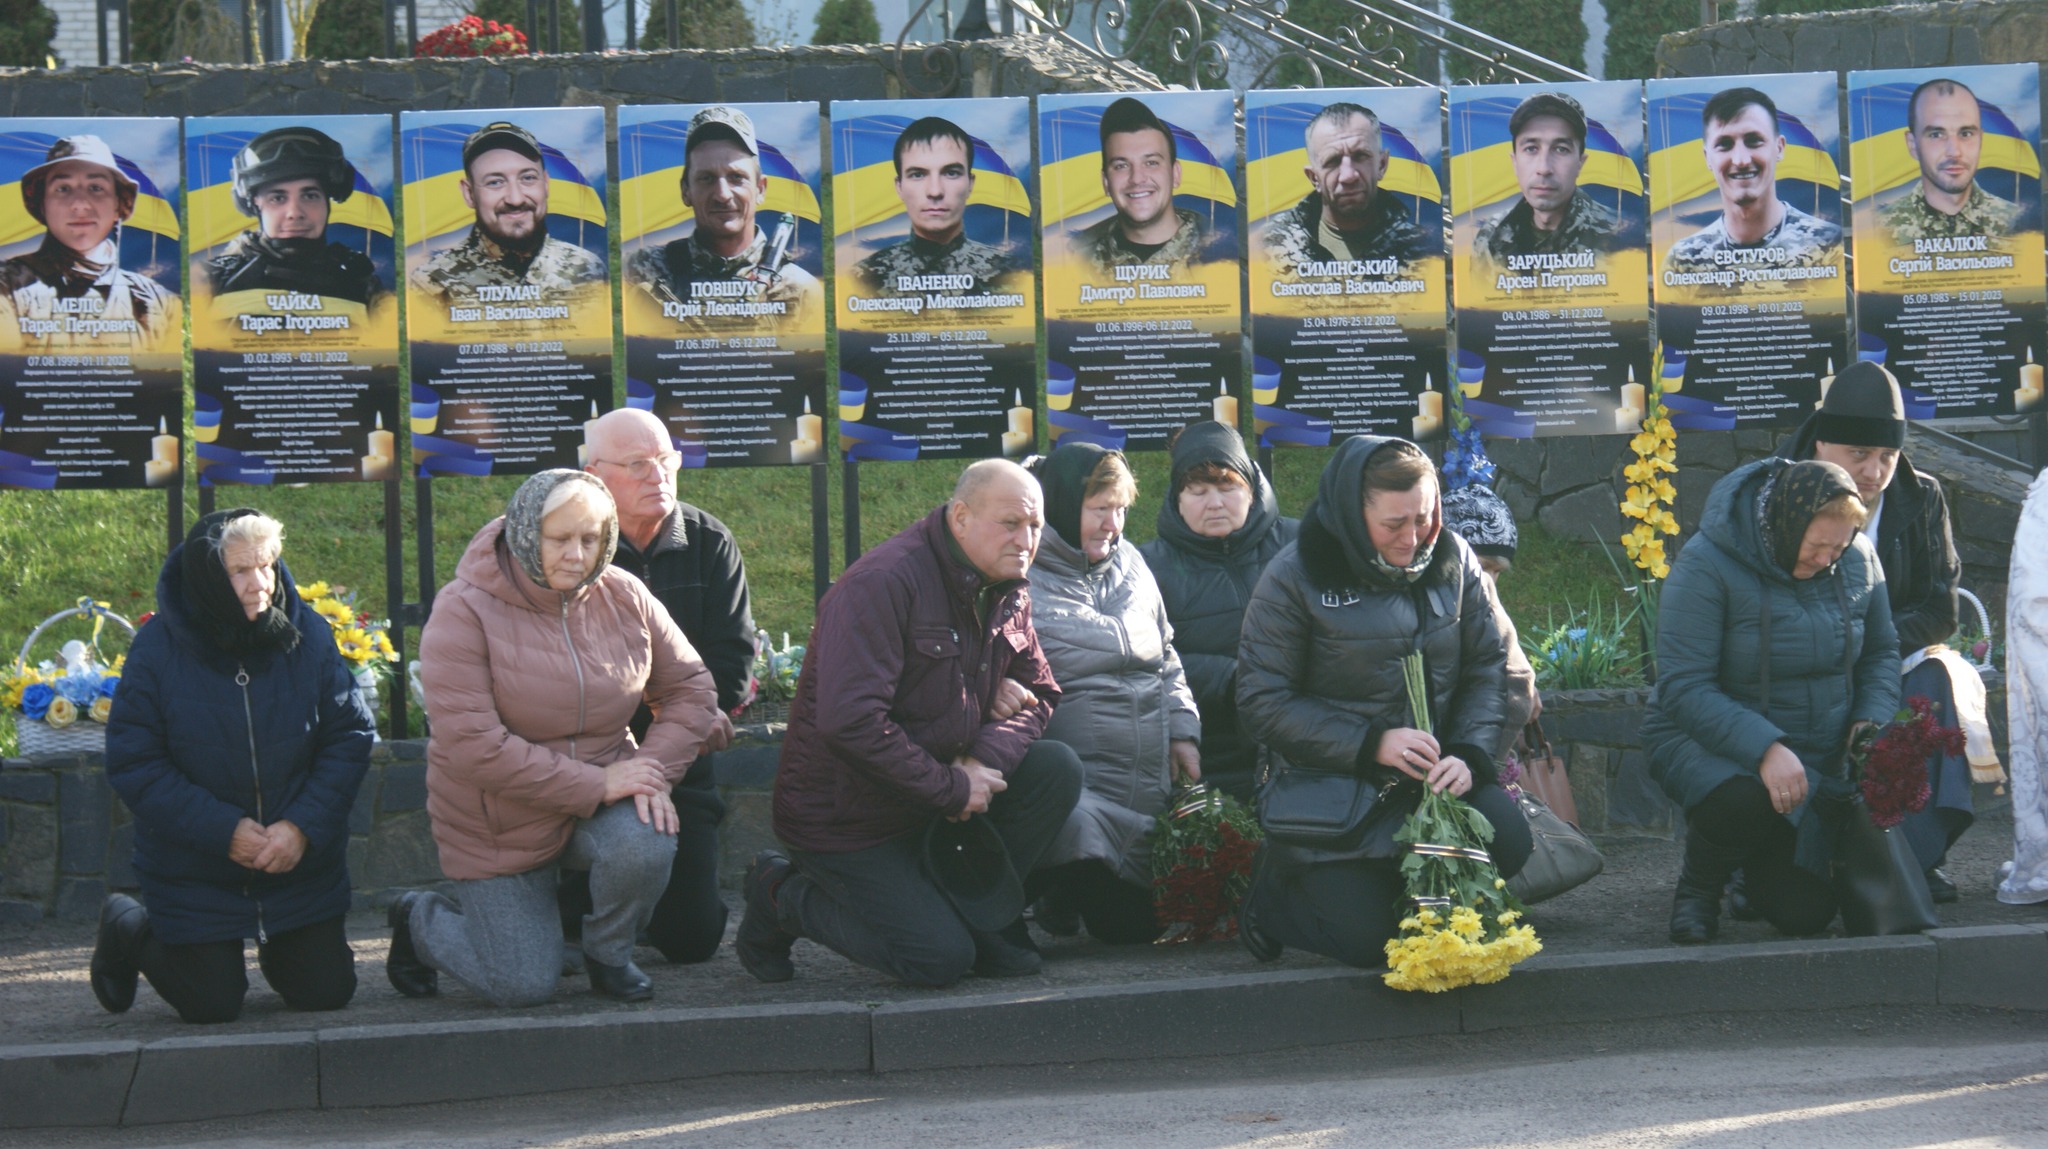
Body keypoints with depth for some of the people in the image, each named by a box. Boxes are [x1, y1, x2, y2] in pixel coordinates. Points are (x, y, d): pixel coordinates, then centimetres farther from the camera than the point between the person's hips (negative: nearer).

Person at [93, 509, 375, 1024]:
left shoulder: (309, 635, -10)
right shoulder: (158, 648, -15)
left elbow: (351, 737, -6)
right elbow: (133, 764, -14)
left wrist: (304, 826, -18)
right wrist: (223, 831, -20)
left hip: (301, 861, 2)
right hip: (195, 870, -2)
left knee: (326, 992, 2)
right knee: (211, 1006, 1)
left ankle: (274, 944, 37)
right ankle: (128, 929, 30)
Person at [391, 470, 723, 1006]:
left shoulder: (625, 598, -4)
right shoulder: (464, 613, -19)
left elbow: (690, 687, 4)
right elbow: (471, 745, -27)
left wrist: (655, 771, -16)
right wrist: (594, 786, -28)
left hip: (604, 791, 3)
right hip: (500, 822, -3)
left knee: (646, 845, -31)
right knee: (524, 987, -4)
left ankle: (609, 955, 2)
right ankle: (417, 919, 28)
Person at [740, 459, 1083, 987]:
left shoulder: (1008, 592, 4)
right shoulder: (883, 584, -23)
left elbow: (1038, 694, 8)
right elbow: (849, 722, -31)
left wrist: (985, 758, -15)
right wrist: (952, 787, -24)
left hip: (939, 785, 8)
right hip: (847, 814, -7)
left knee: (1057, 769, -11)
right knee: (940, 960, -16)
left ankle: (979, 916, 3)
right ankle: (783, 897, 6)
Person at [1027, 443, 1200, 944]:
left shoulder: (1130, 564, 18)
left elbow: (1167, 659, 26)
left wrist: (1183, 731, 12)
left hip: (1153, 785, 7)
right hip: (1078, 783, -7)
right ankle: (1057, 897, 3)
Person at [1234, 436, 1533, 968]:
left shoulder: (1454, 561, 2)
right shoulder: (1296, 579, -10)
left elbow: (1487, 667, 7)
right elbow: (1262, 699, -11)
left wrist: (1470, 755, -12)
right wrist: (1370, 744, -20)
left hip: (1434, 776, 4)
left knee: (1508, 842, -23)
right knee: (1365, 937, -18)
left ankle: (1398, 884, 9)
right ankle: (1276, 888, 17)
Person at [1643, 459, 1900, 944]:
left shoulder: (1857, 559, -4)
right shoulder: (1708, 565, -21)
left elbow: (1882, 653, 11)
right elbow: (1683, 687, -25)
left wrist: (1872, 722, -11)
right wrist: (1765, 749, -37)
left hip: (1815, 756, 5)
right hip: (1704, 741, -5)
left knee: (1806, 913, -7)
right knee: (1743, 801, -41)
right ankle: (1697, 887, -6)